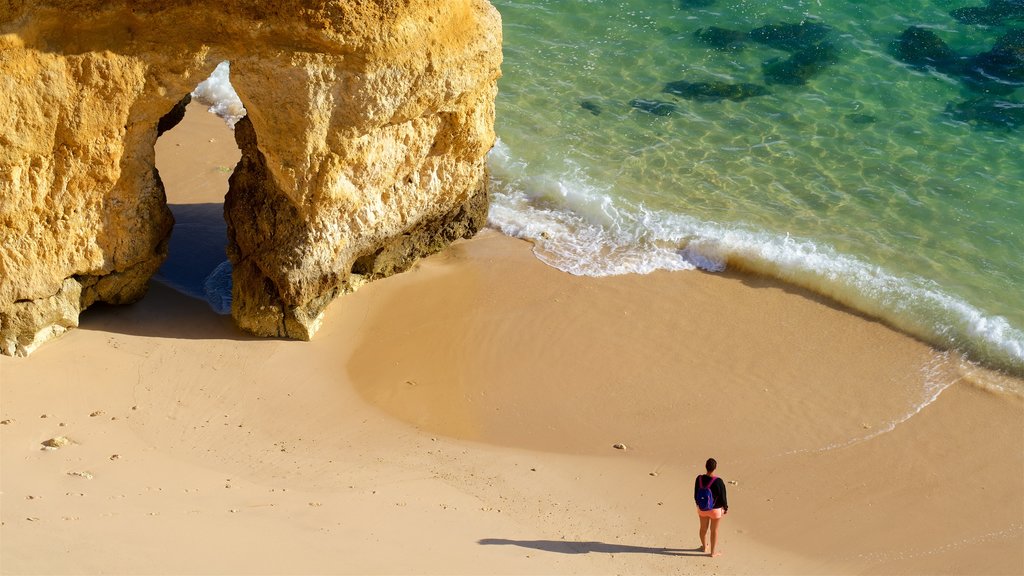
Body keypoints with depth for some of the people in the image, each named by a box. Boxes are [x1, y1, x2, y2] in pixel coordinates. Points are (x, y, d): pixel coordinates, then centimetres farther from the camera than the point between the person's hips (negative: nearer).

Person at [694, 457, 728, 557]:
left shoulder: (699, 479, -16)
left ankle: (704, 547, 45)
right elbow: (722, 496, -18)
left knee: (703, 527, 23)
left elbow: (696, 494, -3)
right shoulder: (718, 481, -29)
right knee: (714, 530, 15)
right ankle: (712, 552, 27)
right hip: (715, 509, -4)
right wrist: (726, 507, 0)